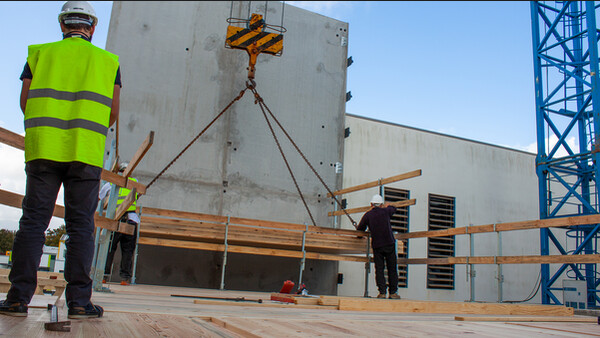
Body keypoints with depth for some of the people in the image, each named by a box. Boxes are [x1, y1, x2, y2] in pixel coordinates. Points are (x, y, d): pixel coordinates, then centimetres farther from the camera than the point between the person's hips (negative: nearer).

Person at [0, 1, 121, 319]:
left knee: (33, 221, 4)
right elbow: (112, 112, 6)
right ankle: (79, 300, -1)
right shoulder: (107, 60, 10)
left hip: (43, 148, 1)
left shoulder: (40, 52, 13)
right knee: (80, 225, 0)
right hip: (86, 151, -1)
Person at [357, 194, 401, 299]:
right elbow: (393, 209, 27)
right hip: (389, 244, 0)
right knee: (392, 269, 6)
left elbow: (360, 229, 7)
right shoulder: (385, 211, 3)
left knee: (379, 269, 3)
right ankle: (393, 292, 8)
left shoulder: (367, 215, 1)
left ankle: (382, 292, -4)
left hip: (377, 246, 0)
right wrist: (387, 206, 48)